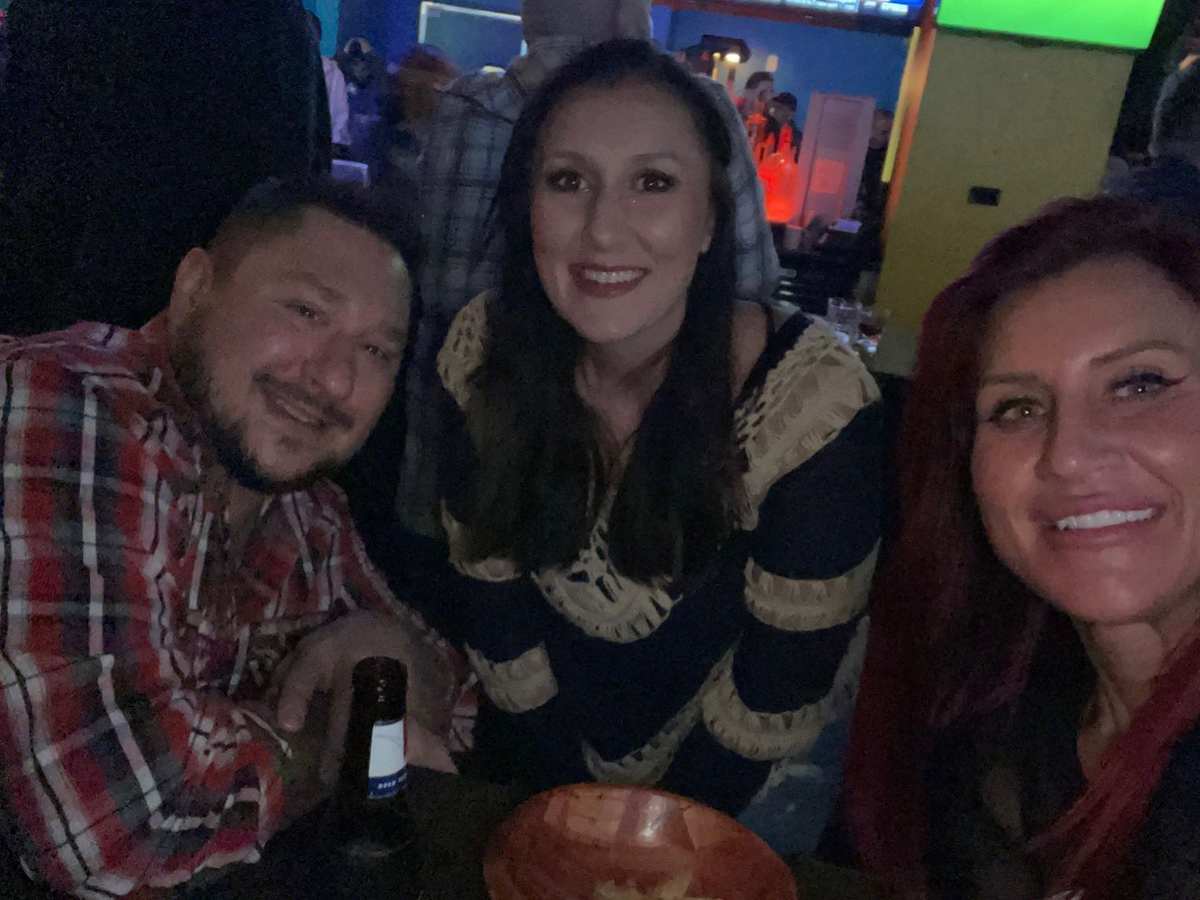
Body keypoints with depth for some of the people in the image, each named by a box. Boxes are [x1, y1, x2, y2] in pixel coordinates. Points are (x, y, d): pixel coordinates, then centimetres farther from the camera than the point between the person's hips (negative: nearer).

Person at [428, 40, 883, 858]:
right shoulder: (483, 355, -21)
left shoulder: (813, 399, -31)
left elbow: (774, 695, -20)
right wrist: (575, 806, -7)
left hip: (753, 765, -2)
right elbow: (492, 598, -10)